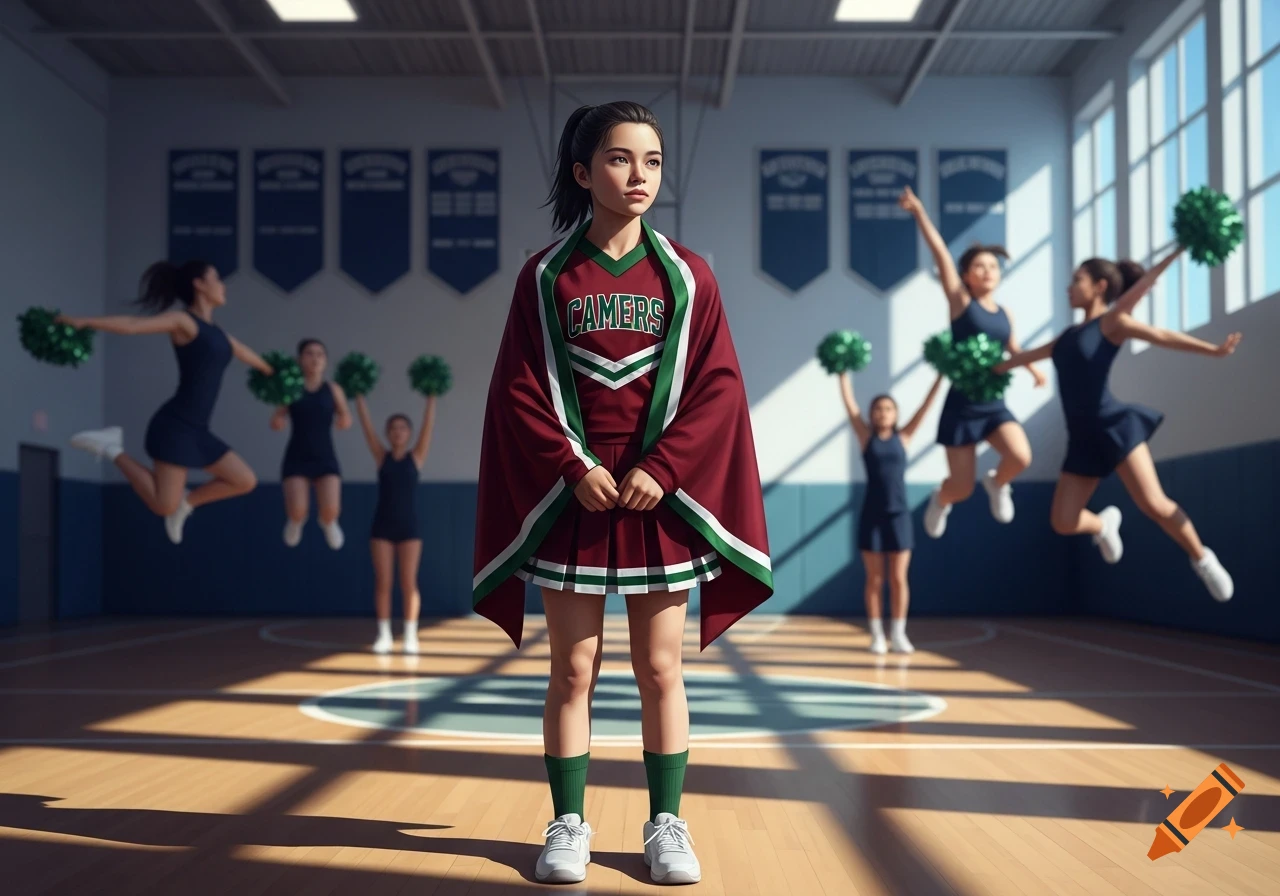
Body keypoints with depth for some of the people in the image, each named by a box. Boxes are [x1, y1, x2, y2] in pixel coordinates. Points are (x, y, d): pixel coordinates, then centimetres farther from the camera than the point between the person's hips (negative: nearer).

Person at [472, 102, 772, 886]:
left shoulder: (687, 277, 3)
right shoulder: (546, 277, 2)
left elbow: (717, 387, -2)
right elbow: (519, 389, -2)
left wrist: (662, 470, -13)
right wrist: (574, 468, -12)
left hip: (660, 497, 1)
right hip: (573, 496, 0)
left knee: (661, 669, 6)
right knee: (574, 670, 5)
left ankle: (667, 823, 16)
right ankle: (569, 823, 16)